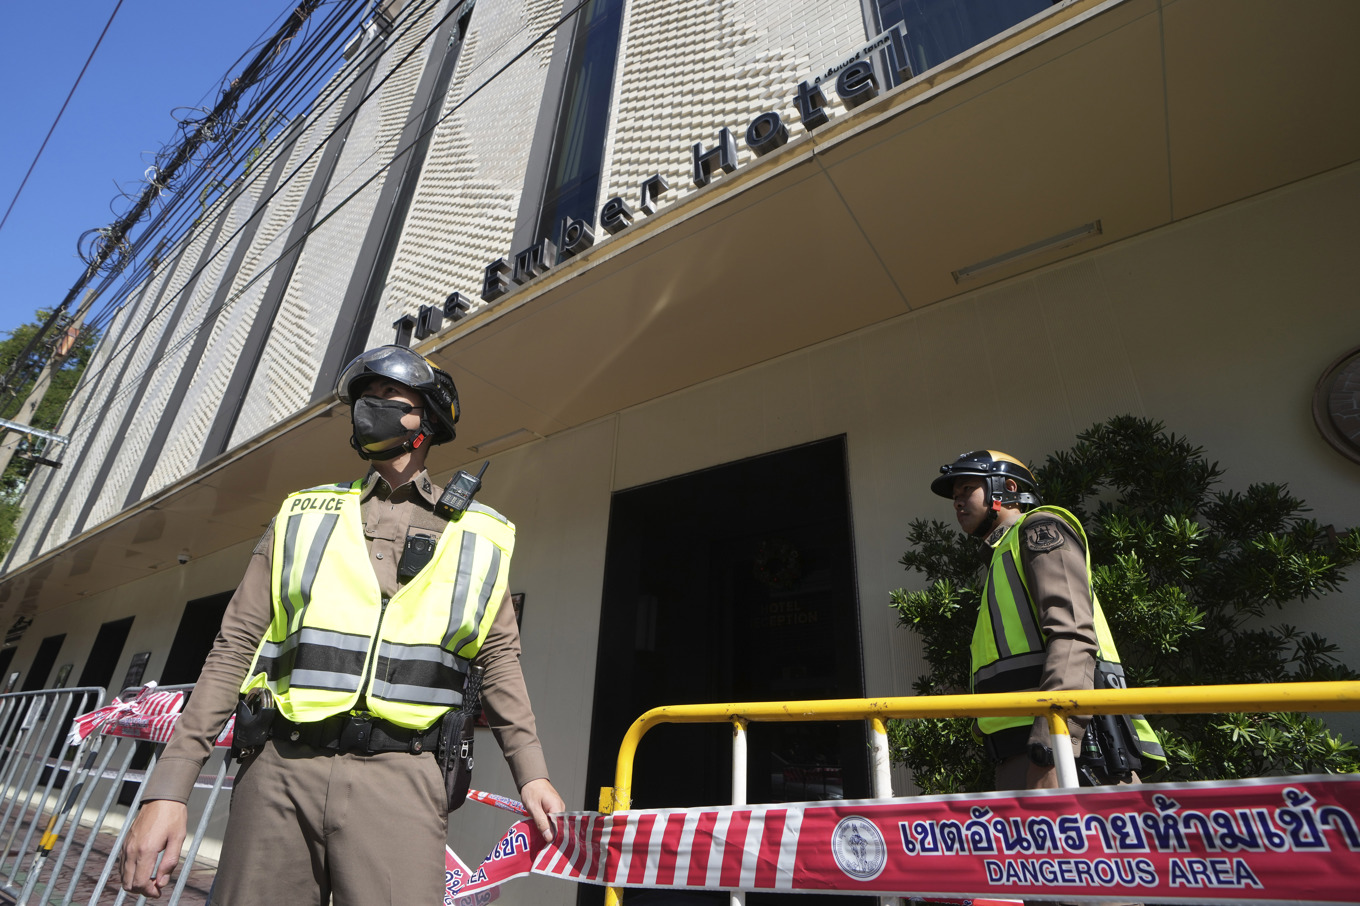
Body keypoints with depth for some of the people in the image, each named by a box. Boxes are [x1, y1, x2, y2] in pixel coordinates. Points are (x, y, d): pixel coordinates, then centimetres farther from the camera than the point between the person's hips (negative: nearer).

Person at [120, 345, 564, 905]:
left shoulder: (479, 537, 9)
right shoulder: (302, 516, 12)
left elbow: (498, 659, 10)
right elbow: (235, 648, 9)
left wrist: (530, 772, 5)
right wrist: (168, 788, 3)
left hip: (398, 778, -1)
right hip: (280, 773, 2)